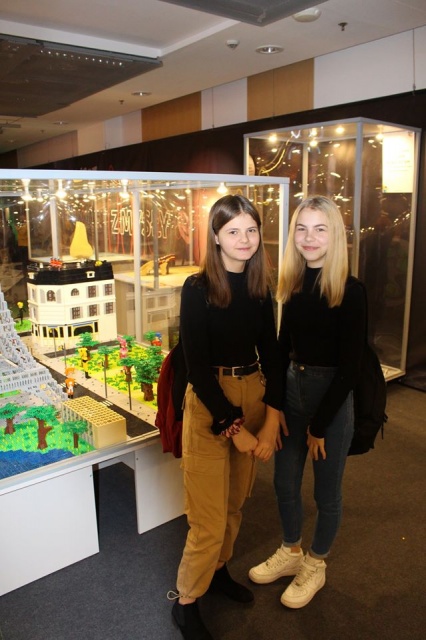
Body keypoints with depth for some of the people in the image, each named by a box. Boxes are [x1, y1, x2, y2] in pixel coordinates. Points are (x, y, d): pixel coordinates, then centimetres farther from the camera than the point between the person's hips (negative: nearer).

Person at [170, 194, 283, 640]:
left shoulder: (260, 287, 2)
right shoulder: (197, 289, -14)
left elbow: (270, 352, 3)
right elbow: (197, 365, -15)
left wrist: (272, 417, -7)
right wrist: (232, 425, -15)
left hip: (254, 396, 5)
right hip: (210, 403, -5)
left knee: (236, 500, 20)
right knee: (210, 516, 3)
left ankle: (219, 570, 45)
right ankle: (185, 602, 27)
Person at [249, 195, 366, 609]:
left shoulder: (349, 291, -16)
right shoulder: (293, 284, 1)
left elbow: (350, 366, -15)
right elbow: (283, 346, 6)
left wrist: (319, 424, -12)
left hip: (332, 398, -5)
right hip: (291, 389, 5)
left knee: (326, 492, 14)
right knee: (285, 483, 18)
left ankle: (315, 565, 39)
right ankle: (290, 553, 44)